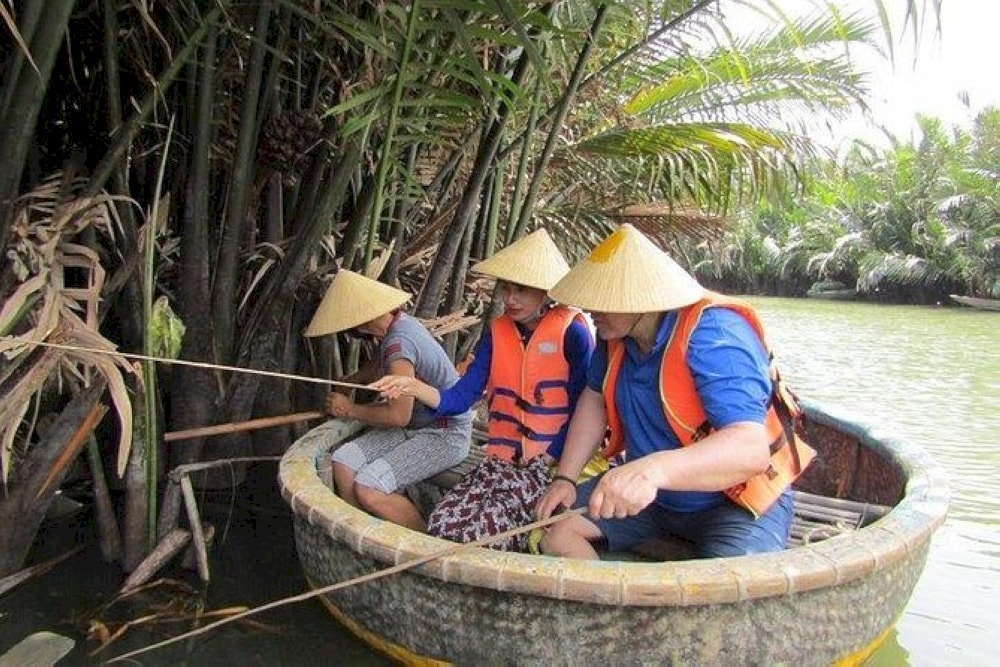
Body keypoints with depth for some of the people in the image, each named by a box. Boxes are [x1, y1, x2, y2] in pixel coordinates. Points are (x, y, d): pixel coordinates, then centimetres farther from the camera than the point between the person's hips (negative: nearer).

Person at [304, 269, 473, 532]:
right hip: (417, 426, 10)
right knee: (343, 462, -3)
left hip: (446, 435, -9)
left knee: (367, 489, -20)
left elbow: (399, 415, -24)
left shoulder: (398, 342, -25)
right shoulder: (400, 322, 4)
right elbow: (379, 365, 28)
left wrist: (351, 410, -10)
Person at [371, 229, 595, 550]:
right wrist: (414, 387, -14)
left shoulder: (572, 333, -6)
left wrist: (545, 460, -11)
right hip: (501, 459, 5)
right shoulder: (497, 332, 9)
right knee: (443, 522, -17)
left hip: (553, 461, -5)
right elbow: (460, 399, 3)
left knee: (484, 529, -26)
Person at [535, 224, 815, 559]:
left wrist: (653, 469, -56)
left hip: (736, 500, -6)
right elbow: (595, 397, 9)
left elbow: (751, 450, -40)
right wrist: (565, 478, -1)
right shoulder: (616, 331, -6)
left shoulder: (714, 337, -28)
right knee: (557, 527, -7)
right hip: (646, 492, 6)